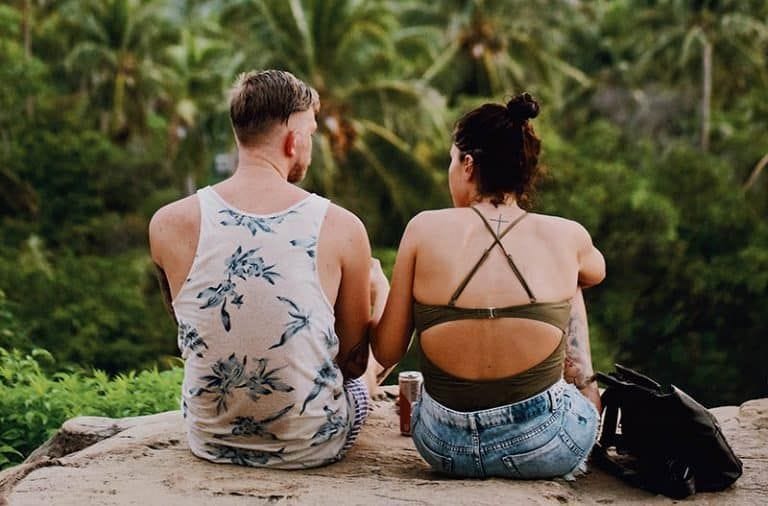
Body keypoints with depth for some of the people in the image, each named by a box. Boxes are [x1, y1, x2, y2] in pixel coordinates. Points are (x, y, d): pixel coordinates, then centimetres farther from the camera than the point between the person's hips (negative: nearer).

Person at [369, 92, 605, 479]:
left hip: (444, 447, 1)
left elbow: (387, 353, 0)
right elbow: (595, 273, 22)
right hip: (548, 450, 0)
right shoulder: (567, 237, -4)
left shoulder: (425, 229, -7)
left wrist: (379, 292, 20)